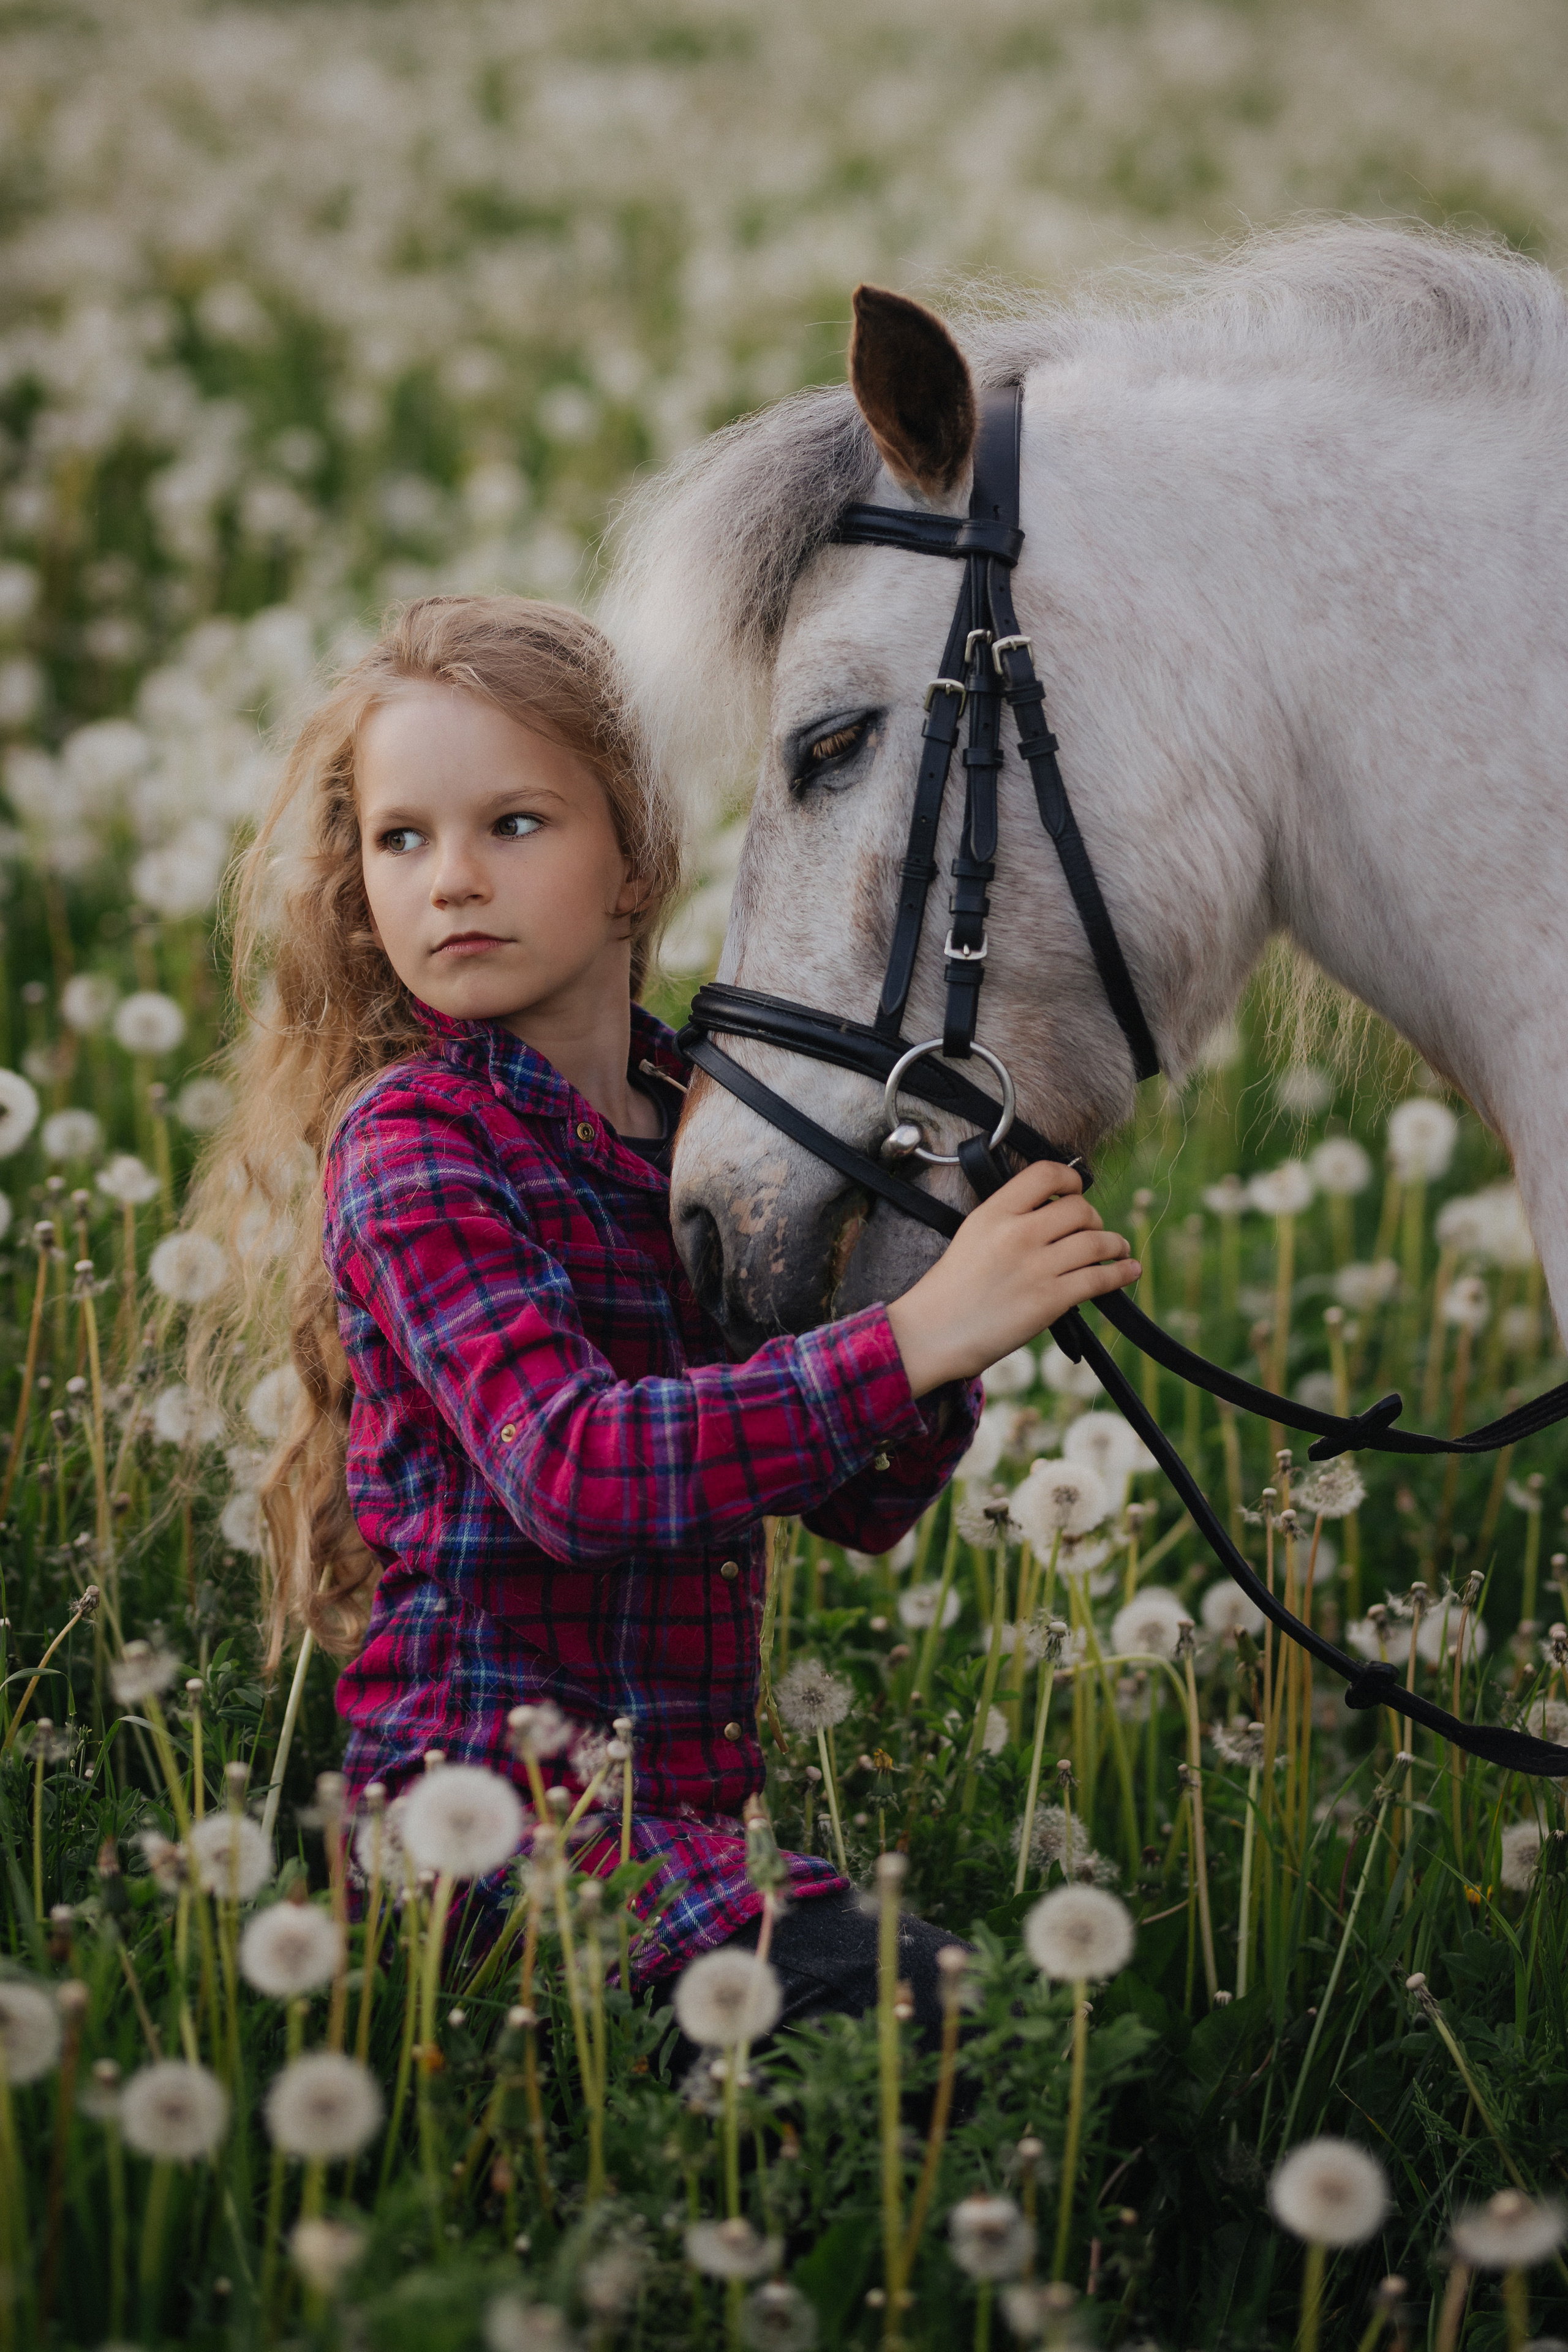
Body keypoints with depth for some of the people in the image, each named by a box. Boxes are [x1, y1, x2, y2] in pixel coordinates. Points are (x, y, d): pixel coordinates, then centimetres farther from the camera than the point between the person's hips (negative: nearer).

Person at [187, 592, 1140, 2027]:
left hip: (687, 1795, 7)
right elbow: (571, 1466, -23)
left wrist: (961, 1300, -4)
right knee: (904, 2002, -28)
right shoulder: (411, 1145, -6)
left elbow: (862, 1505, 14)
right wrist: (911, 1337, -27)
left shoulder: (702, 1124, 13)